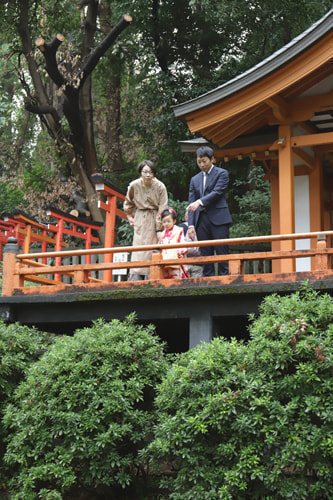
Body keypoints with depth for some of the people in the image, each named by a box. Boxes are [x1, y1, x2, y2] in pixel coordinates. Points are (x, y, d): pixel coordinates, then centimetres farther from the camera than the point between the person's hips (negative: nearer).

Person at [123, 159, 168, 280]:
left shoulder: (160, 187, -13)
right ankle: (136, 277, -9)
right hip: (140, 220, 1)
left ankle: (151, 278, 1)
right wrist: (130, 217, 15)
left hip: (155, 219, -1)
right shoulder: (134, 185, -7)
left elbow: (162, 210, -9)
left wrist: (159, 229, -11)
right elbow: (128, 203, 15)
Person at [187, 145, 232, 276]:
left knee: (222, 253, -6)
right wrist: (191, 224, 2)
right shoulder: (195, 180, 19)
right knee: (205, 255, 4)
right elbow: (191, 204, 13)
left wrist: (200, 202, -22)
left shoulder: (222, 173, 5)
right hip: (201, 220, 5)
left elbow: (217, 192, -10)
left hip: (218, 218, -5)